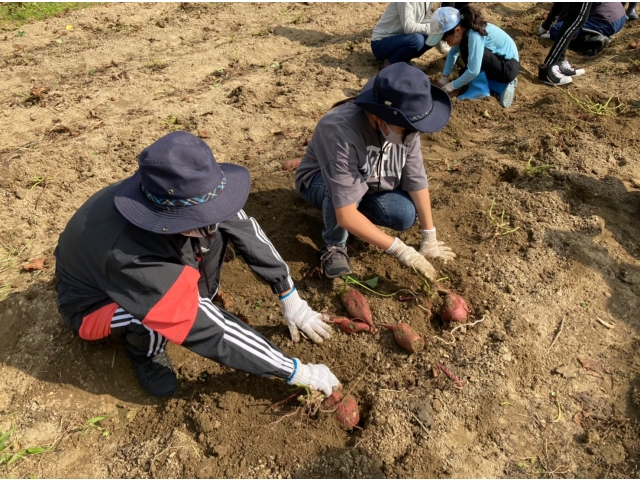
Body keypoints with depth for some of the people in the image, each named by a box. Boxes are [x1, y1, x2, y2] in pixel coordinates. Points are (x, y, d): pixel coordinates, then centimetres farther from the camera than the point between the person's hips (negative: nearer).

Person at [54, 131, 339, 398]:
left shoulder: (182, 193, -28)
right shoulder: (133, 259, -43)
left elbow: (244, 228, -14)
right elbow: (211, 333, -37)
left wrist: (291, 299, -11)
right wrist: (297, 371, -29)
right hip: (91, 302, -5)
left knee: (219, 226, -19)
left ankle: (194, 304, 2)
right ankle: (144, 347, -2)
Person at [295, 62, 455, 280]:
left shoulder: (404, 124, -24)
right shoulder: (342, 131, -41)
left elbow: (417, 181, -14)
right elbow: (346, 215, -42)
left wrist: (429, 239, -12)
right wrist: (400, 250, -39)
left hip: (370, 183, 5)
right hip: (319, 180, -4)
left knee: (405, 216, -20)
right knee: (355, 185, -38)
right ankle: (334, 246, -10)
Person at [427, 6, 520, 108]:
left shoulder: (475, 35, -30)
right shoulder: (464, 29, -5)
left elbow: (473, 71, -30)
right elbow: (453, 52, 9)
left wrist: (452, 86, -18)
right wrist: (444, 77, 5)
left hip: (509, 67, -9)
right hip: (499, 60, 9)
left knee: (466, 47, -23)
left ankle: (479, 89, -12)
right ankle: (502, 85, 9)